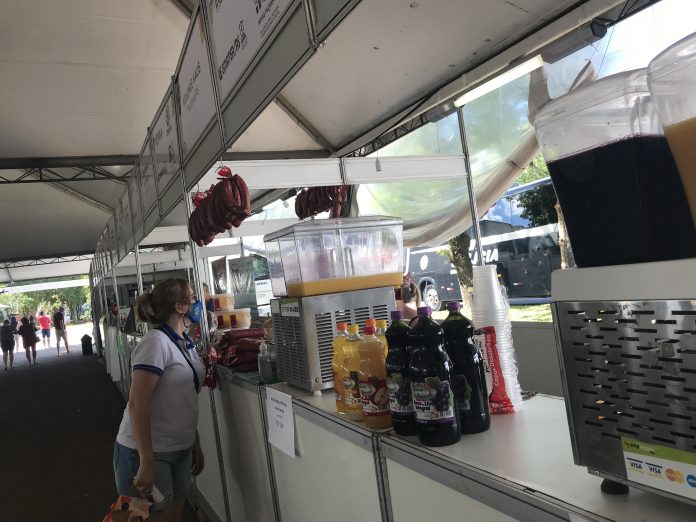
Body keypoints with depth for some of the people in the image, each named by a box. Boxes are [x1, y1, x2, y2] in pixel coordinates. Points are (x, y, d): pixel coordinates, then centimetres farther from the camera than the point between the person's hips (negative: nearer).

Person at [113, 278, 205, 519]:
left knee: (175, 512, 18)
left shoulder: (186, 343, 7)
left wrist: (195, 444, 17)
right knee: (156, 516, 9)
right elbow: (137, 405, -22)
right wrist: (146, 463, -23)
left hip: (180, 450, 8)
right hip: (147, 451, -8)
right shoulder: (155, 342, -19)